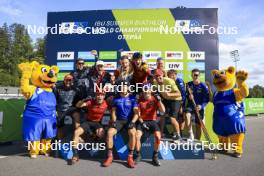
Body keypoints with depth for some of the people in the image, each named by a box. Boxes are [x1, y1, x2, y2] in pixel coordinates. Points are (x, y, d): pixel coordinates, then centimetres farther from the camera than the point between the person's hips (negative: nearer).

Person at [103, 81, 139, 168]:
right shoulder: (116, 98, 7)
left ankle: (130, 157, -17)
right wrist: (114, 121, -8)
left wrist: (132, 122, -17)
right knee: (109, 132, -25)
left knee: (132, 133, -33)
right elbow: (113, 111, 8)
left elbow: (136, 112, -4)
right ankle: (110, 156, -8)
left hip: (129, 120, -2)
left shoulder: (132, 98, 1)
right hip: (119, 120, 2)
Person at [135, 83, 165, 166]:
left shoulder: (155, 99, 2)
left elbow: (163, 111, -8)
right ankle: (138, 155, 1)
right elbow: (138, 114, 0)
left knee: (158, 136, -25)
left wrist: (159, 100, -20)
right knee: (137, 136, -24)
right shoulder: (140, 100, 2)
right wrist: (142, 122, -15)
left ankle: (155, 156, -1)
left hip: (152, 121, 0)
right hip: (142, 121, 0)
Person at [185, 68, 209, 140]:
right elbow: (185, 95, 8)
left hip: (199, 107, -1)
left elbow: (207, 99, -8)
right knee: (187, 115, -30)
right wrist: (188, 96, -15)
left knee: (198, 125, 7)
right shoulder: (188, 84, -2)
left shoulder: (203, 86, -9)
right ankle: (190, 134, -18)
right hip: (190, 105, 1)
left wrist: (201, 106, -23)